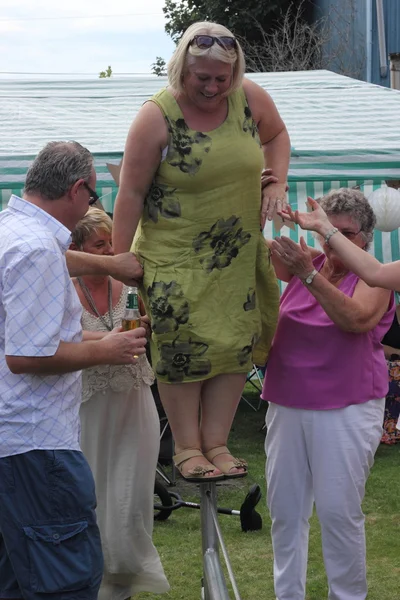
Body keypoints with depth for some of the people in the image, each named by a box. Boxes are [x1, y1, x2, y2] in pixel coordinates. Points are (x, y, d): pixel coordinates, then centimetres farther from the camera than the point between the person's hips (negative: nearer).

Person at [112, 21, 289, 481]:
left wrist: (276, 184, 0)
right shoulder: (157, 117, -16)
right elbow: (131, 193, -12)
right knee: (181, 348, -3)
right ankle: (186, 447, 10)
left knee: (234, 344, 3)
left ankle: (217, 443, 13)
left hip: (238, 252, 4)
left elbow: (276, 135, 17)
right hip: (175, 256, -4)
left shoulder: (250, 98, -5)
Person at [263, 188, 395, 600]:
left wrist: (308, 274, -29)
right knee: (284, 508, 6)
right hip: (287, 405, 4)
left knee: (338, 511, -5)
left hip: (345, 409, -4)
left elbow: (357, 319, -22)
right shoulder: (308, 261, 8)